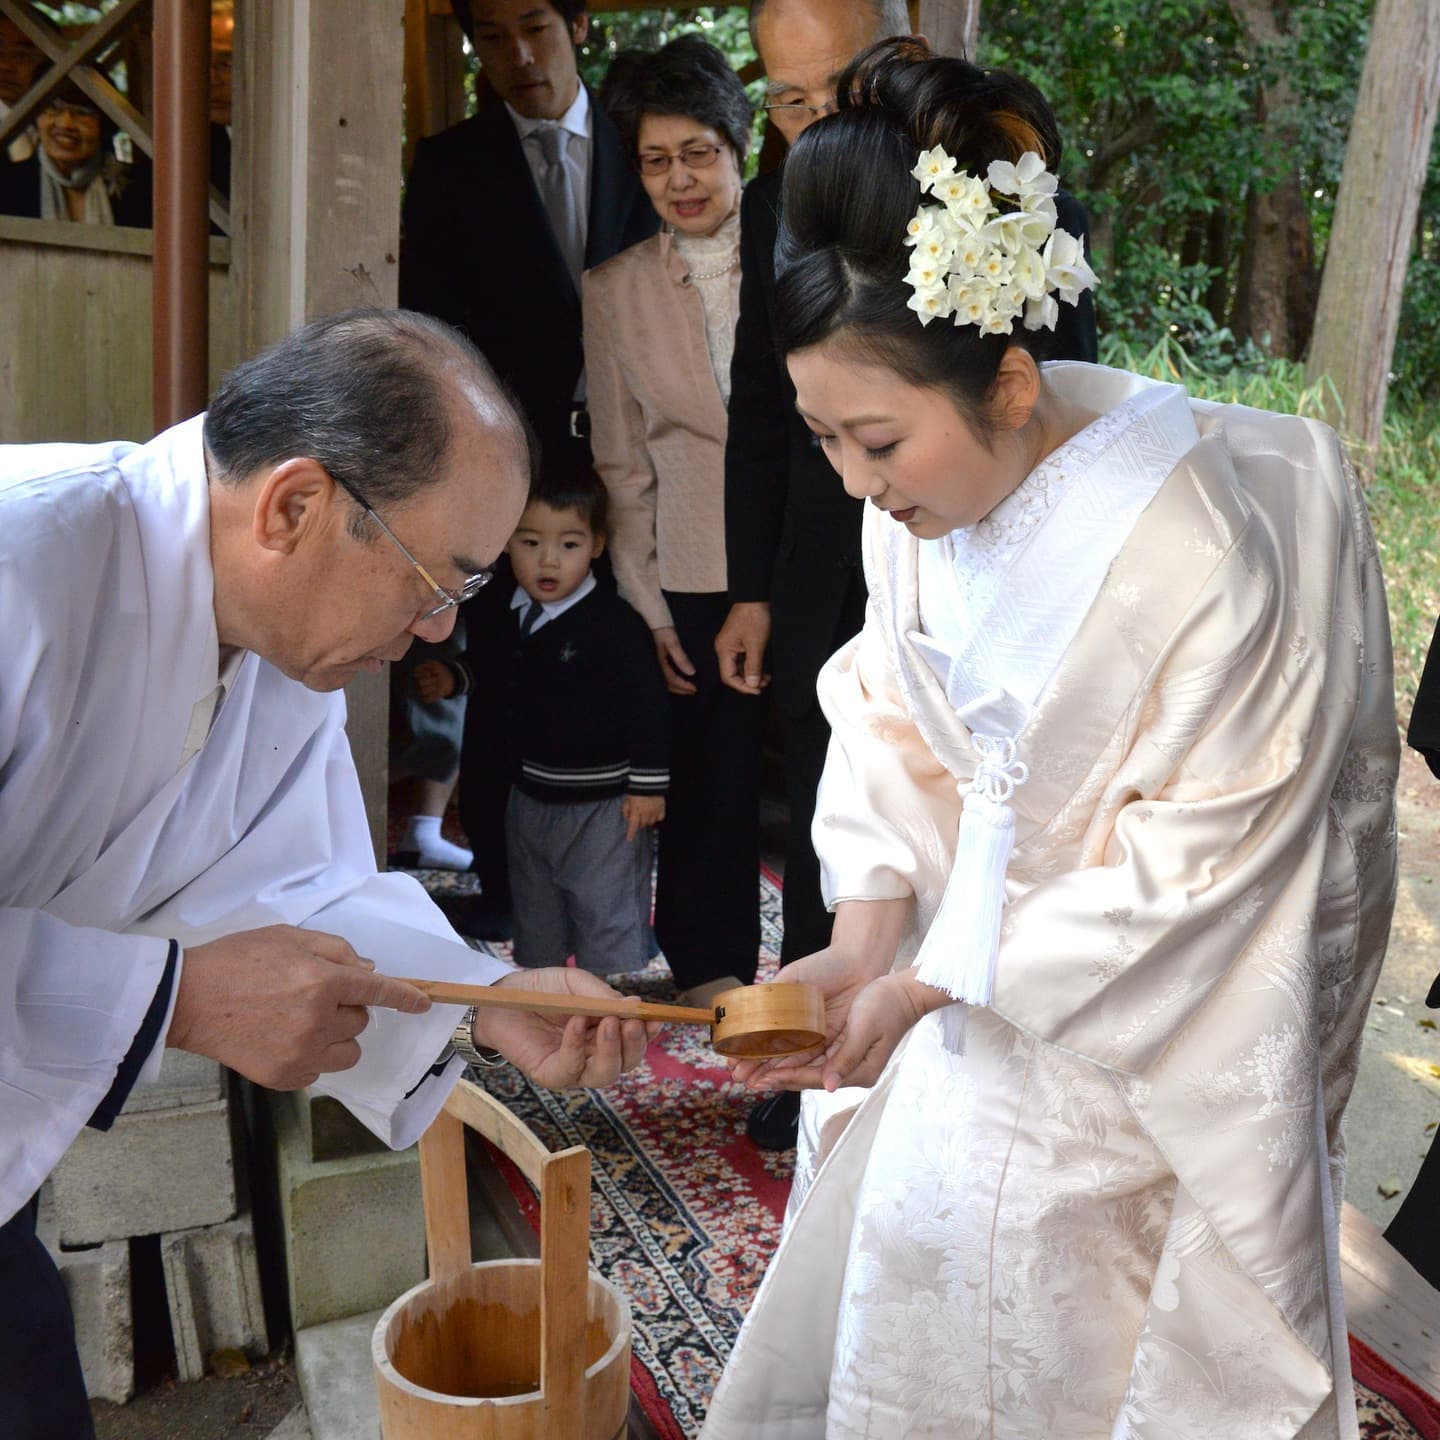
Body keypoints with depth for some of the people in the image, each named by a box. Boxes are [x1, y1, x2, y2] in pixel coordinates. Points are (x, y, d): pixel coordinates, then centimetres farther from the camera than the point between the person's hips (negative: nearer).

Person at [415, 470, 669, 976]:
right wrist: (453, 678, 2)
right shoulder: (505, 611, 0)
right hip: (529, 795, 7)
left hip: (601, 803, -7)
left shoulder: (614, 623, -22)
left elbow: (647, 703, -18)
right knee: (534, 910, 23)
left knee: (607, 915, 2)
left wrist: (648, 785, -16)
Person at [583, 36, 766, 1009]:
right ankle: (713, 955, 28)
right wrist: (645, 600, 4)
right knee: (716, 763, 6)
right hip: (699, 571, 1)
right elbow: (623, 462, 9)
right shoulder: (616, 290, 7)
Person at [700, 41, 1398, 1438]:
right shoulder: (923, 487, -14)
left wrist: (930, 984, -22)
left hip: (1128, 1022, -6)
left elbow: (1186, 868, -24)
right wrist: (864, 941, -14)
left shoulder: (1198, 562, -32)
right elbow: (888, 715, -2)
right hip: (976, 942, 6)